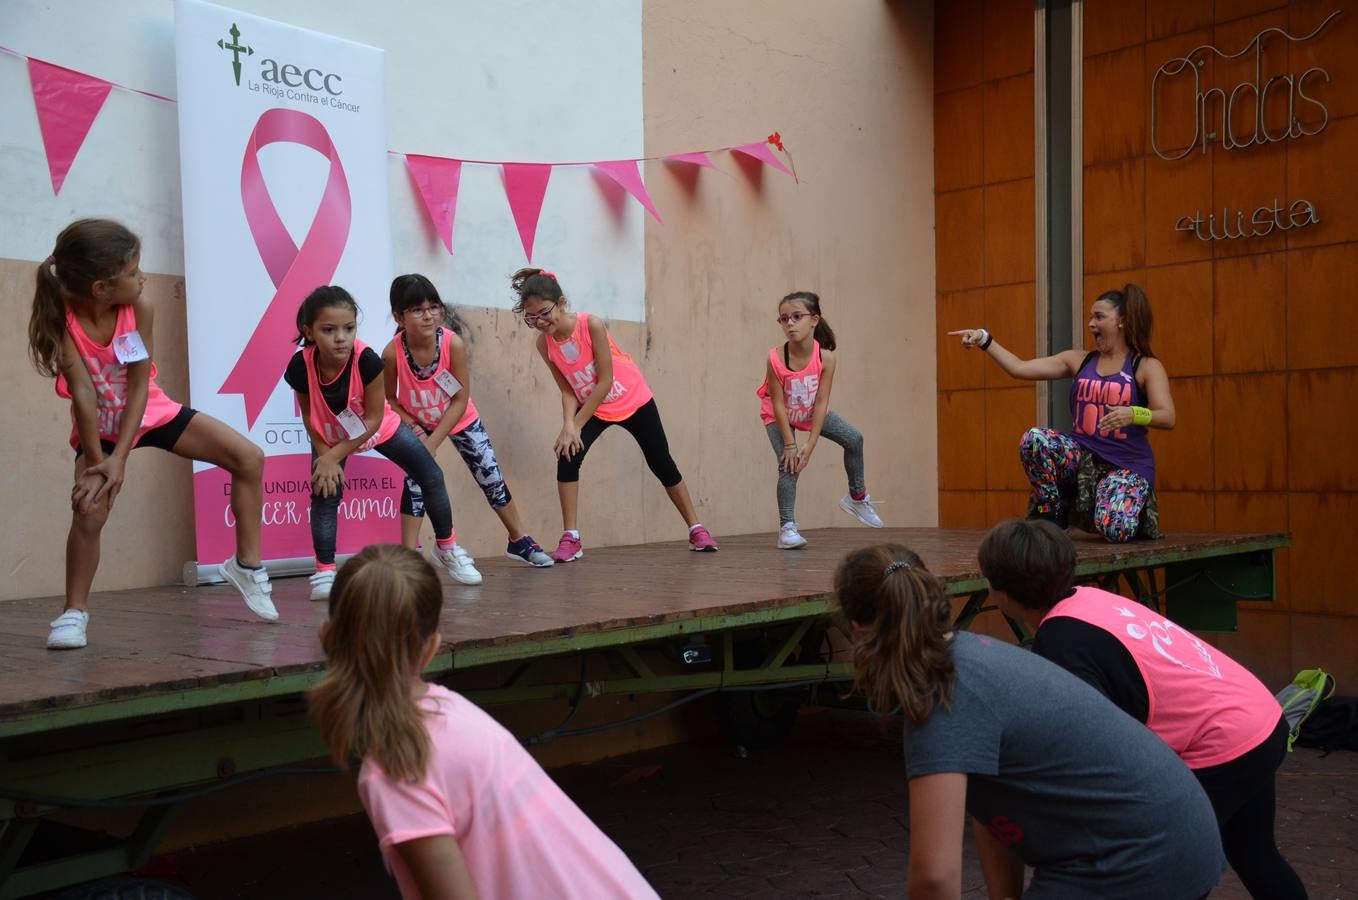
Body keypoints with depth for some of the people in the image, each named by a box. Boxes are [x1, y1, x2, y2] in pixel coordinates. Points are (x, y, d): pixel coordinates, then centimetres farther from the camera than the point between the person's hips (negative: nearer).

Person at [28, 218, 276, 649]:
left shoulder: (140, 309, -21)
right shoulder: (62, 319, -25)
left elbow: (139, 386, -20)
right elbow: (83, 391, -27)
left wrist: (120, 458, -24)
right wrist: (96, 460, -27)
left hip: (152, 410, 3)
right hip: (100, 425, -3)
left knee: (250, 459, -9)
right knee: (89, 509, -24)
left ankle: (246, 565, 4)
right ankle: (74, 612, -3)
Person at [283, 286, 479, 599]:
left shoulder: (367, 360, -39)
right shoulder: (300, 367, -33)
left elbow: (373, 419, -28)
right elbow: (309, 418, -14)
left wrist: (334, 455, -26)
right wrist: (325, 455, -22)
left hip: (379, 427, 0)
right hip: (330, 436, 1)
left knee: (431, 477, -1)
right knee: (324, 493, -14)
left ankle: (447, 549, 20)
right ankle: (325, 572, -2)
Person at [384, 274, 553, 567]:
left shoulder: (453, 343, -31)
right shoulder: (392, 353, -29)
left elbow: (460, 401, -24)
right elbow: (389, 400, -14)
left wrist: (432, 443, -25)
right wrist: (417, 432, -24)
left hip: (461, 420, 0)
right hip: (418, 423, 0)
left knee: (491, 477, 4)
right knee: (415, 479, -16)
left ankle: (520, 540, 21)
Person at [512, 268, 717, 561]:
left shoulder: (591, 325, -31)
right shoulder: (544, 344, -17)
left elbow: (605, 382, -28)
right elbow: (567, 390, -11)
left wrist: (576, 426, -27)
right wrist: (568, 424, -29)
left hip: (633, 401, -3)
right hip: (592, 407, 3)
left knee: (663, 465, 5)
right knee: (567, 456, -20)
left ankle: (696, 529, 22)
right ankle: (570, 538, -12)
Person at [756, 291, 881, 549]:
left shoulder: (825, 357, -28)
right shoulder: (776, 359, -33)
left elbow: (821, 402, -23)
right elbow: (778, 404, -26)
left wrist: (810, 444, -25)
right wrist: (790, 445, -25)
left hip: (811, 412, 3)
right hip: (778, 416, -3)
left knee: (854, 439, 1)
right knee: (788, 465, -17)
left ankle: (857, 497, 21)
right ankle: (787, 527, -9)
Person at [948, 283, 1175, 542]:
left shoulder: (1146, 366, -1)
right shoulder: (1079, 361, 10)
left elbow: (1168, 418, -13)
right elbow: (1019, 368, 5)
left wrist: (1132, 414, -33)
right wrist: (984, 340, -4)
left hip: (1127, 464, -3)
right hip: (1082, 456, 4)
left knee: (1114, 530, -28)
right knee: (1034, 439, -26)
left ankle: (1135, 509, 12)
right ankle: (1051, 511, -4)